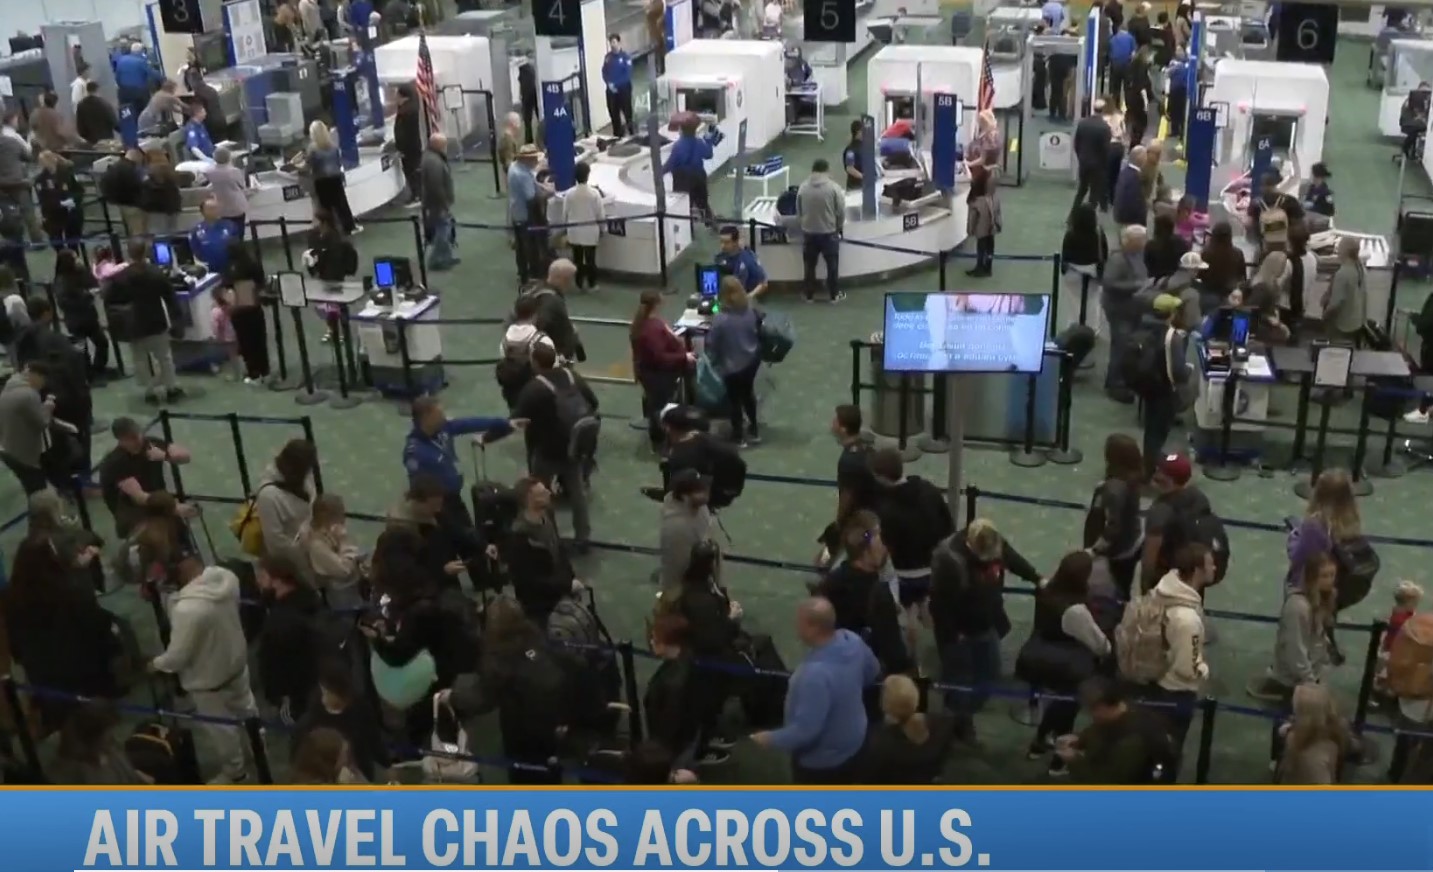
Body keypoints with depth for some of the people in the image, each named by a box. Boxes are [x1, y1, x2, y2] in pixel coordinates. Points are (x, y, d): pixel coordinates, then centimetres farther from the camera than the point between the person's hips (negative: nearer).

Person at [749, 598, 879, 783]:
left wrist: (771, 739, -19)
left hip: (820, 759, -8)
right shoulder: (852, 641, -16)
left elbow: (805, 730, -35)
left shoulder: (816, 674, -41)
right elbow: (872, 671, 6)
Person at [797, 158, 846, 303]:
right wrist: (839, 227, 10)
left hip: (808, 232, 2)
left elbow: (798, 211, 4)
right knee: (832, 264, 12)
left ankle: (809, 295, 24)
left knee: (809, 265, 15)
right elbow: (841, 211, -8)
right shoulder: (834, 187, -13)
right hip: (829, 232, -2)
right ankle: (834, 294, 20)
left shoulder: (803, 187, -6)